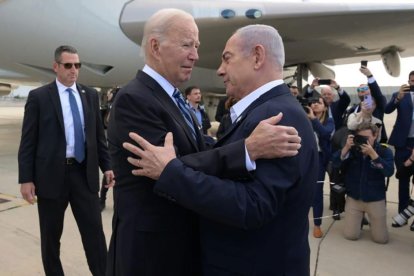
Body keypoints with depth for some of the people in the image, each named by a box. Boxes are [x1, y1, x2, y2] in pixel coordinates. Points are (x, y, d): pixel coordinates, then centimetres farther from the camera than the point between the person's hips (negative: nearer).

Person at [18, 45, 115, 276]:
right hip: (51, 175, -2)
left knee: (95, 232, 4)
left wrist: (107, 166, 5)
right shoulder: (38, 96, -2)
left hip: (85, 173, 2)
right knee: (50, 236, 13)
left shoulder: (91, 95, 7)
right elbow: (28, 142, -3)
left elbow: (99, 135, 11)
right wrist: (26, 179, -7)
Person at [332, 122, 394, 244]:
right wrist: (346, 147, -27)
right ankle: (360, 219, 33)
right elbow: (336, 163, -14)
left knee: (381, 238, 2)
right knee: (350, 235, 1)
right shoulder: (352, 149, -4)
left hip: (375, 199, -1)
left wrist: (372, 153, -30)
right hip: (353, 198, 1)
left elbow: (389, 172, -23)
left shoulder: (384, 151, -9)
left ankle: (372, 221, 34)